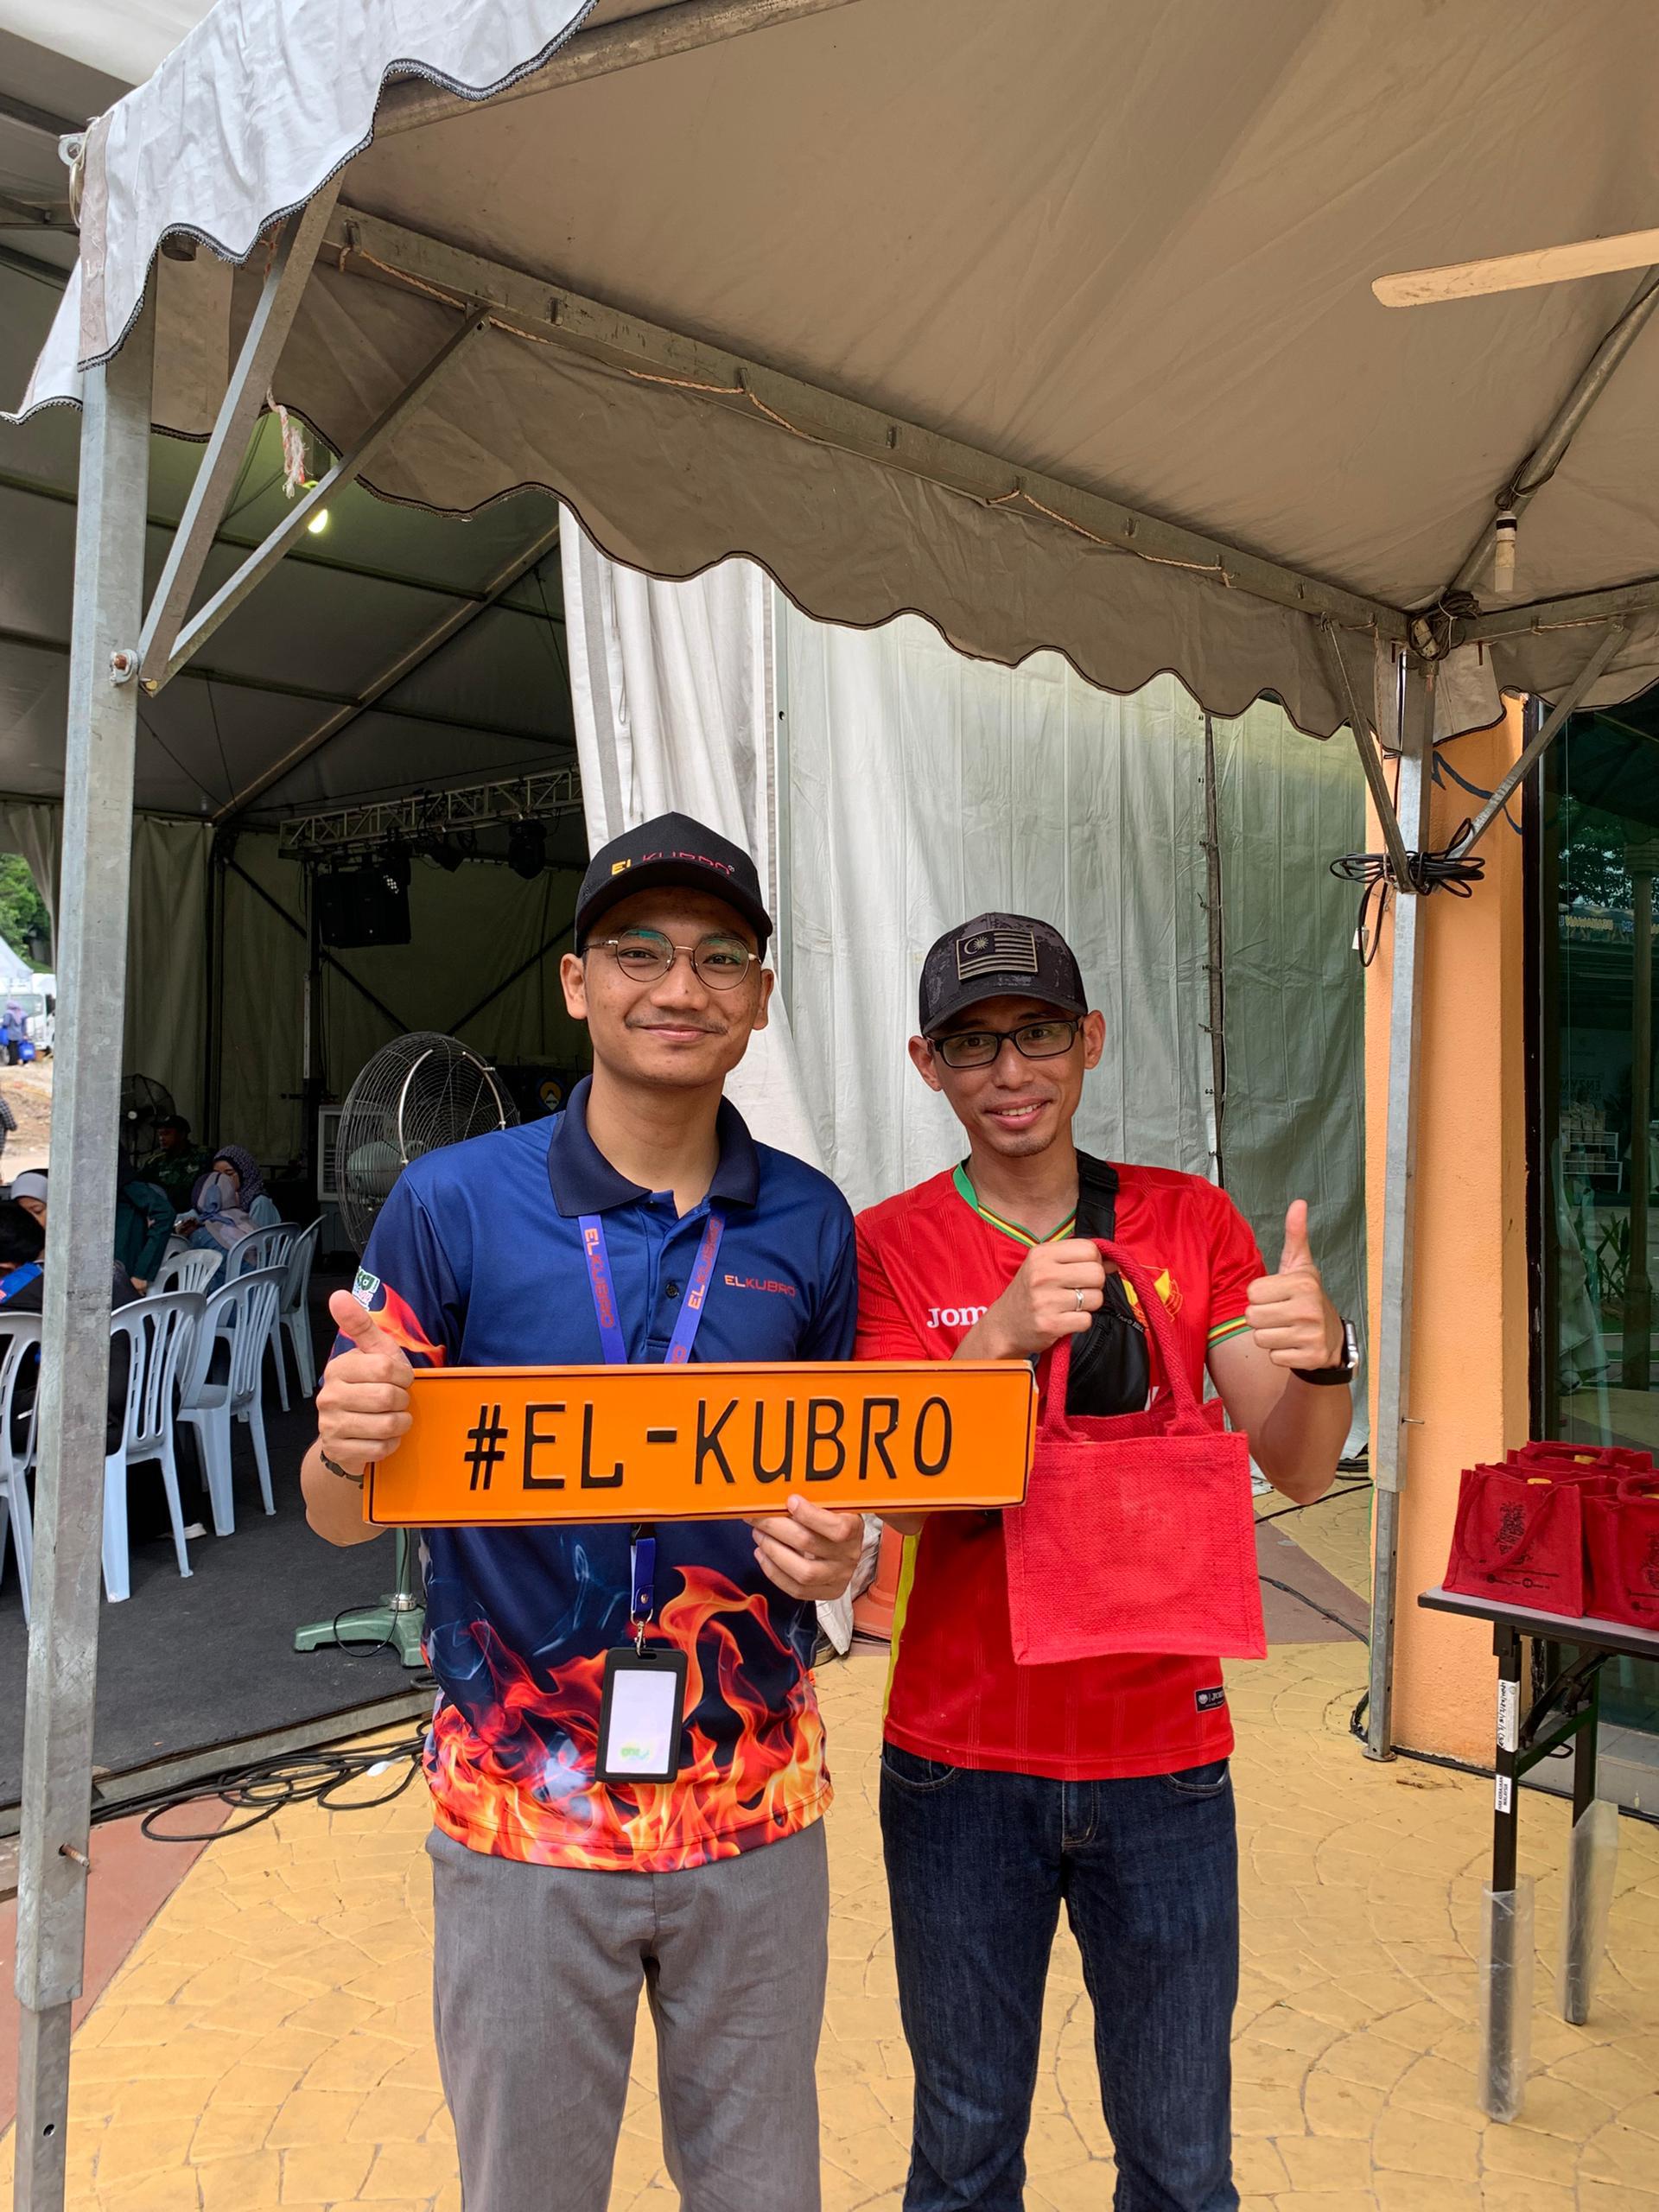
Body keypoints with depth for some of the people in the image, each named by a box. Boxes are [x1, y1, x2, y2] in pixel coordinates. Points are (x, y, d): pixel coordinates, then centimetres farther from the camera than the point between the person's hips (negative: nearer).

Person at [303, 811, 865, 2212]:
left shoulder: (809, 1224, -1)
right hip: (523, 1812, -2)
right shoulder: (454, 1203, -8)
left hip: (756, 1807, 2)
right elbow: (343, 1517, -4)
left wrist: (832, 1550, -12)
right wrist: (349, 1447, -27)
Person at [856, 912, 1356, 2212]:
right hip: (962, 1766, -1)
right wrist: (1003, 1336, -31)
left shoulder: (1193, 1223, 1)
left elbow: (1297, 1471, -5)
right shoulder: (890, 1247, -4)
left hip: (1164, 1760, 1)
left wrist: (1322, 1357, -27)